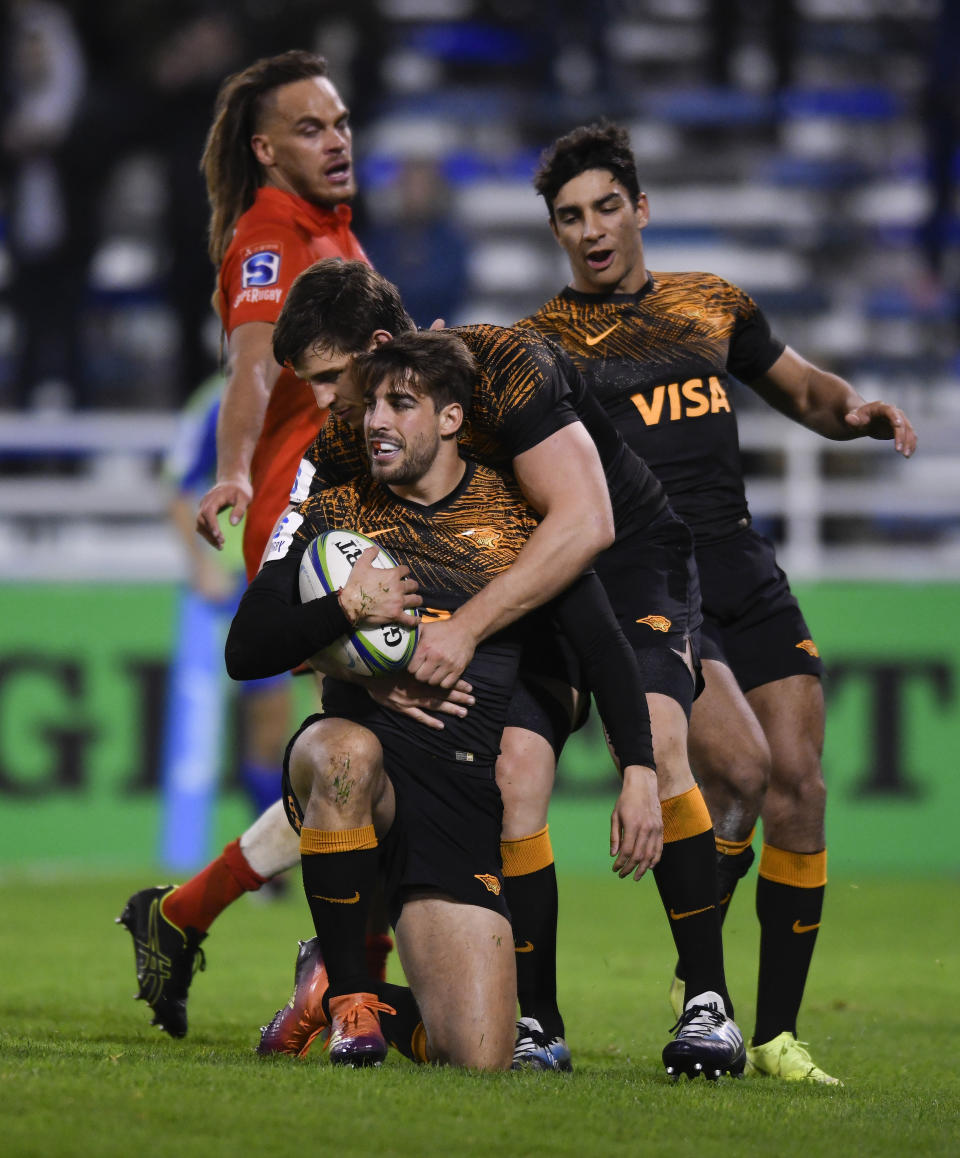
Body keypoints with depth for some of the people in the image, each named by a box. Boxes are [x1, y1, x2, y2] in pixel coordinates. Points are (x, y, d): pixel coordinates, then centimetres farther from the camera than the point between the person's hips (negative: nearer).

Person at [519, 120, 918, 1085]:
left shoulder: (713, 306, 17)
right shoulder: (546, 339, 5)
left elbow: (803, 391, 27)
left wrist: (857, 412, 5)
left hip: (748, 579, 5)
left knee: (798, 788, -5)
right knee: (739, 768, -23)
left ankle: (776, 1036, 3)